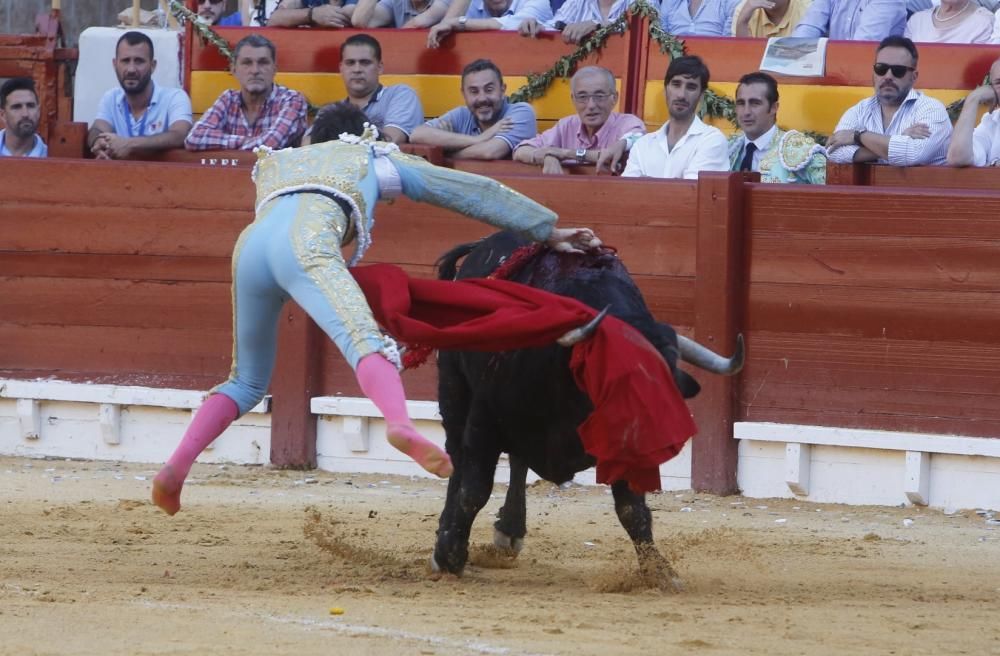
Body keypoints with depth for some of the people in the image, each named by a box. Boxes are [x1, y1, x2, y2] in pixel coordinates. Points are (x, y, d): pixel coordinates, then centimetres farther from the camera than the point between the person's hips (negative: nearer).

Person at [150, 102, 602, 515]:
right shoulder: (371, 159, 35)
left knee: (248, 380, 21)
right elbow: (476, 192, 36)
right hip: (307, 243, -4)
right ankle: (401, 427, -54)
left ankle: (174, 470, 7)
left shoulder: (277, 163, 45)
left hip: (249, 246, 4)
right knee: (364, 340, -26)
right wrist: (549, 230, 41)